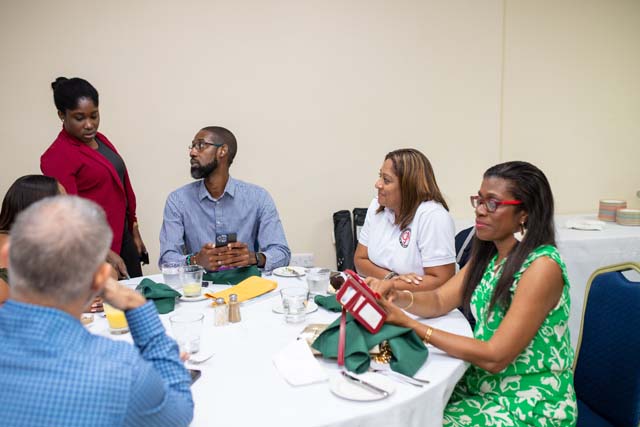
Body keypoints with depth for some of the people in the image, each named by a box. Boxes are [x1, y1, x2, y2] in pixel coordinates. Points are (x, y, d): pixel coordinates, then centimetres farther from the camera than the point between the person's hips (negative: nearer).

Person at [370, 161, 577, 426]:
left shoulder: (542, 266, -23)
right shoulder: (489, 252, 2)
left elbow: (495, 357, -25)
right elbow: (438, 302, 2)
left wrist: (408, 324, -28)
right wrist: (398, 296, -20)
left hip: (531, 405, -6)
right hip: (483, 383, 6)